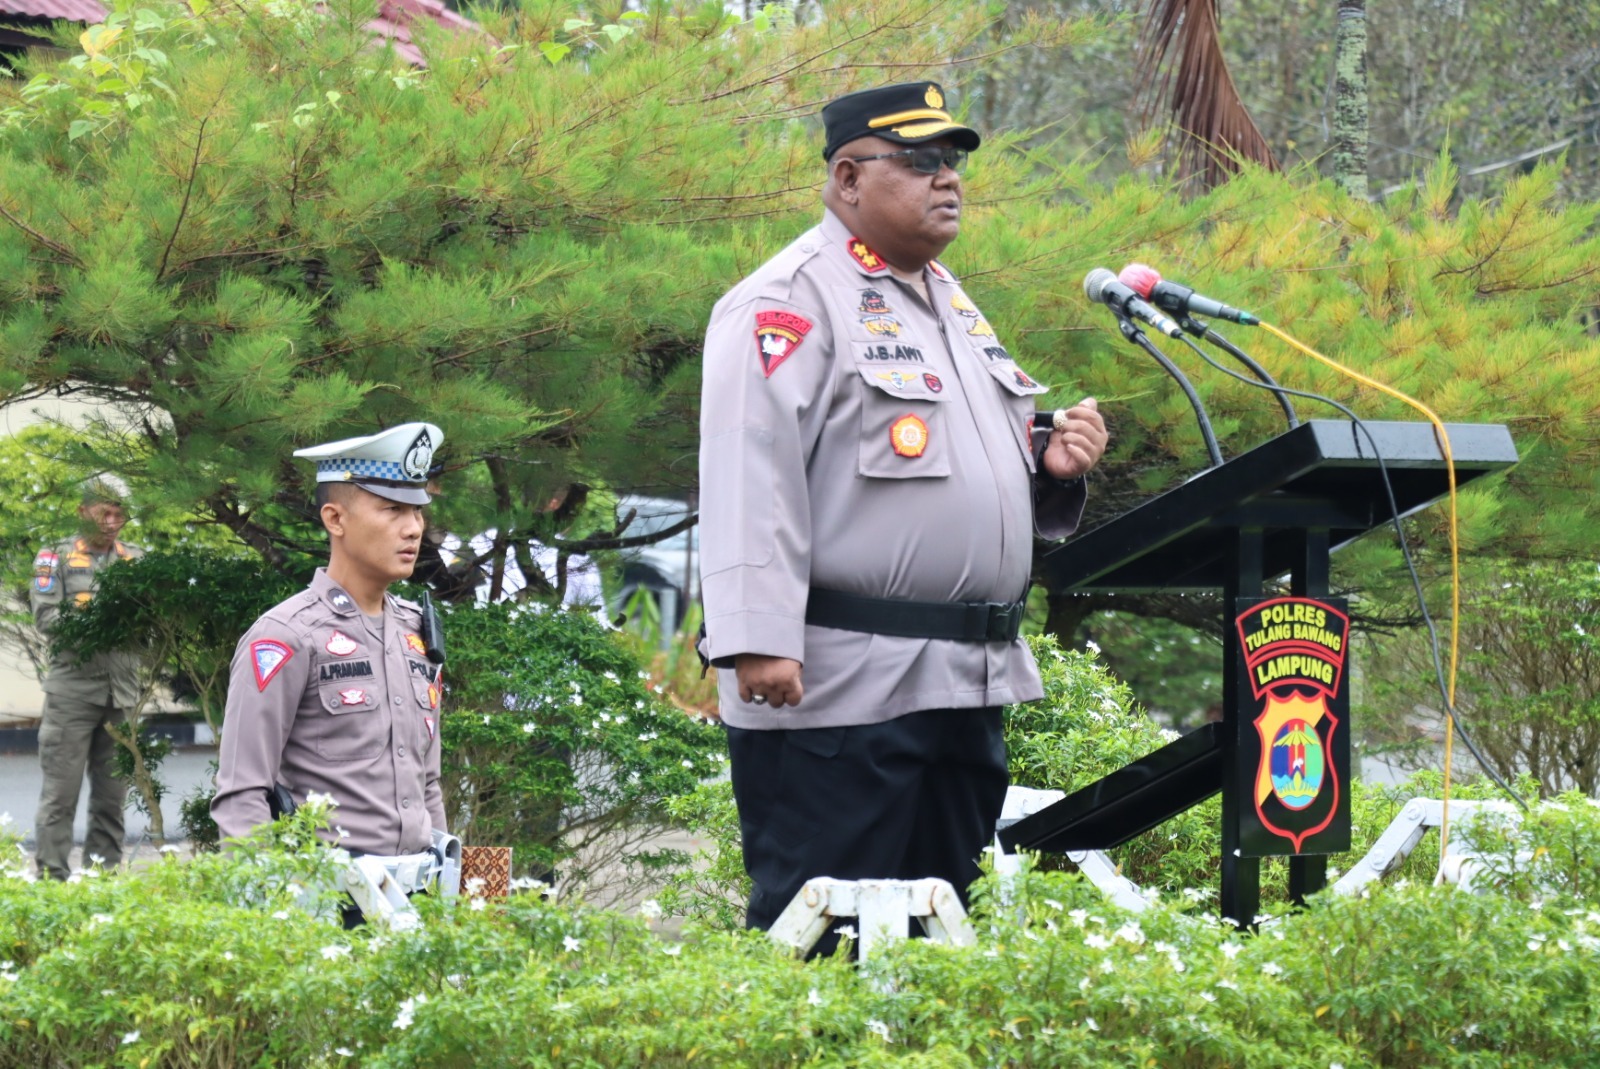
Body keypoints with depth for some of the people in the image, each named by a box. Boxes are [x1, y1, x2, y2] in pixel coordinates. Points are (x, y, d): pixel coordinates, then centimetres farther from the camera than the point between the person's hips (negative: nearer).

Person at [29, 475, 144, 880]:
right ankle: (51, 875, -6)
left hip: (122, 691, 4)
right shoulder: (56, 557, 3)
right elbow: (45, 617, -6)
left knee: (112, 794, 7)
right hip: (73, 687, -4)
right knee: (61, 790, -6)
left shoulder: (135, 559, 14)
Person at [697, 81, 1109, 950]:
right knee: (819, 941, -8)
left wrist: (1051, 463, 9)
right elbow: (749, 477, -16)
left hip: (966, 685, 9)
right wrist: (757, 641, -26)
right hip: (839, 687, -9)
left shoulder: (951, 303, 22)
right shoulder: (792, 303, -6)